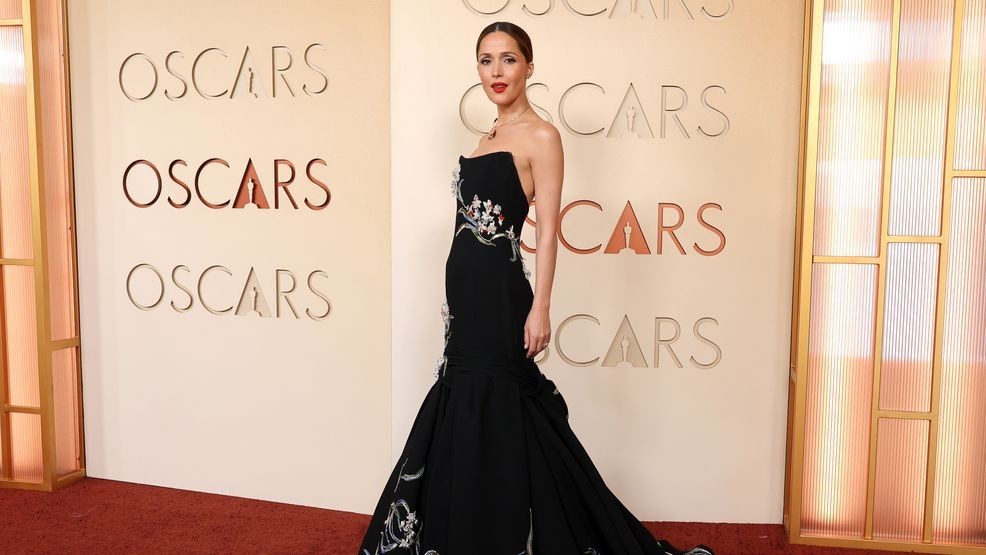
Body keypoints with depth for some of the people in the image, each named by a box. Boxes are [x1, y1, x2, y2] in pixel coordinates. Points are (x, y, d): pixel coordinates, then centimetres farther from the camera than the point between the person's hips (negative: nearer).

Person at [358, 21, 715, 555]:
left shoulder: (540, 136, -9)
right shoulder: (489, 136, 15)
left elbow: (547, 230, -14)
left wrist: (540, 308, -20)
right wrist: (458, 299, 18)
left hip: (498, 291, -8)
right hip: (466, 288, 9)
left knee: (495, 419, -1)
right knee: (467, 419, 15)